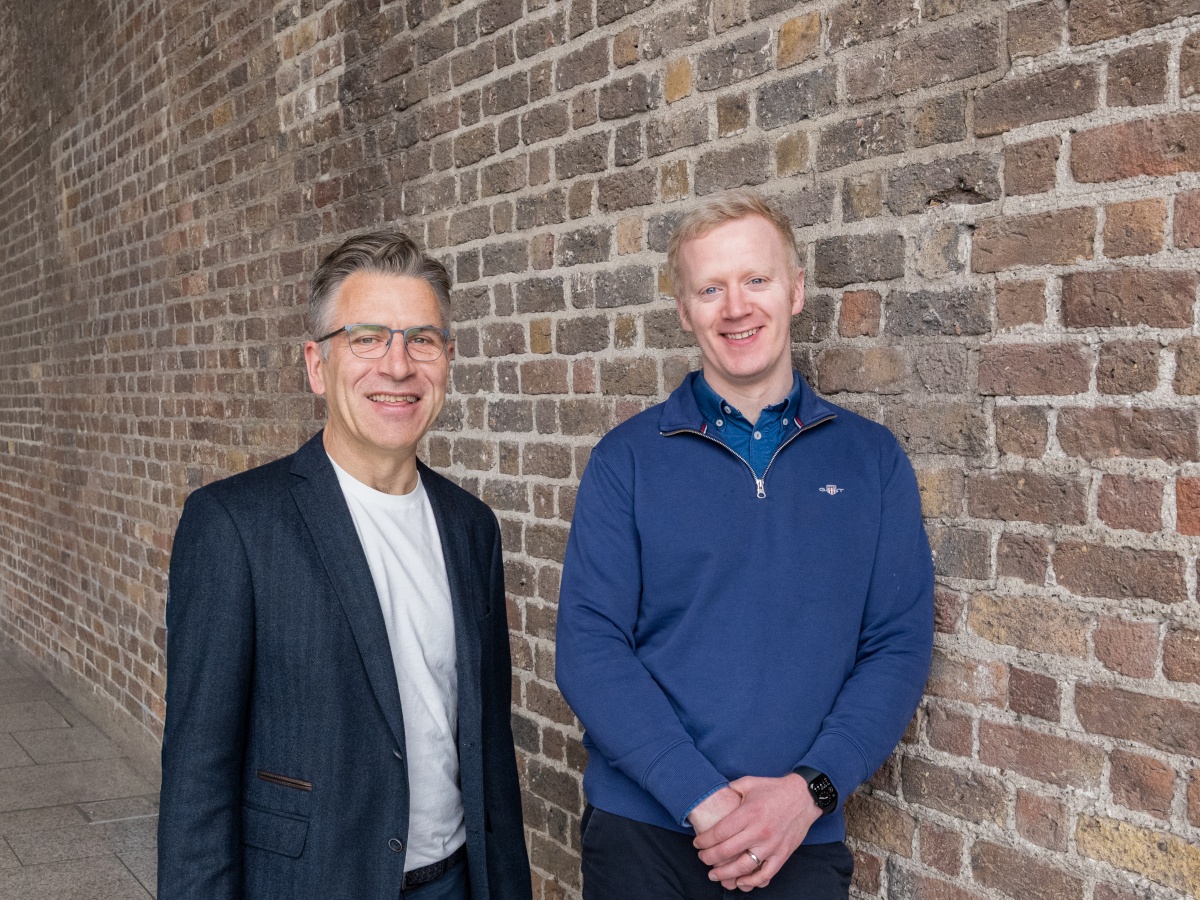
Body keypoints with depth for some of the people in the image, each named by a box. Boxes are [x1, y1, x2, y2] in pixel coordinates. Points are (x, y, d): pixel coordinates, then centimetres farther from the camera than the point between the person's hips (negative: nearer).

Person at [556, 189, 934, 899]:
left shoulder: (873, 460, 2)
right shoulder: (628, 460, -2)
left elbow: (900, 646, -2)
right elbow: (589, 644, -8)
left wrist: (810, 789, -15)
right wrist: (702, 799, -18)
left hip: (803, 840, 1)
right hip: (642, 828, 0)